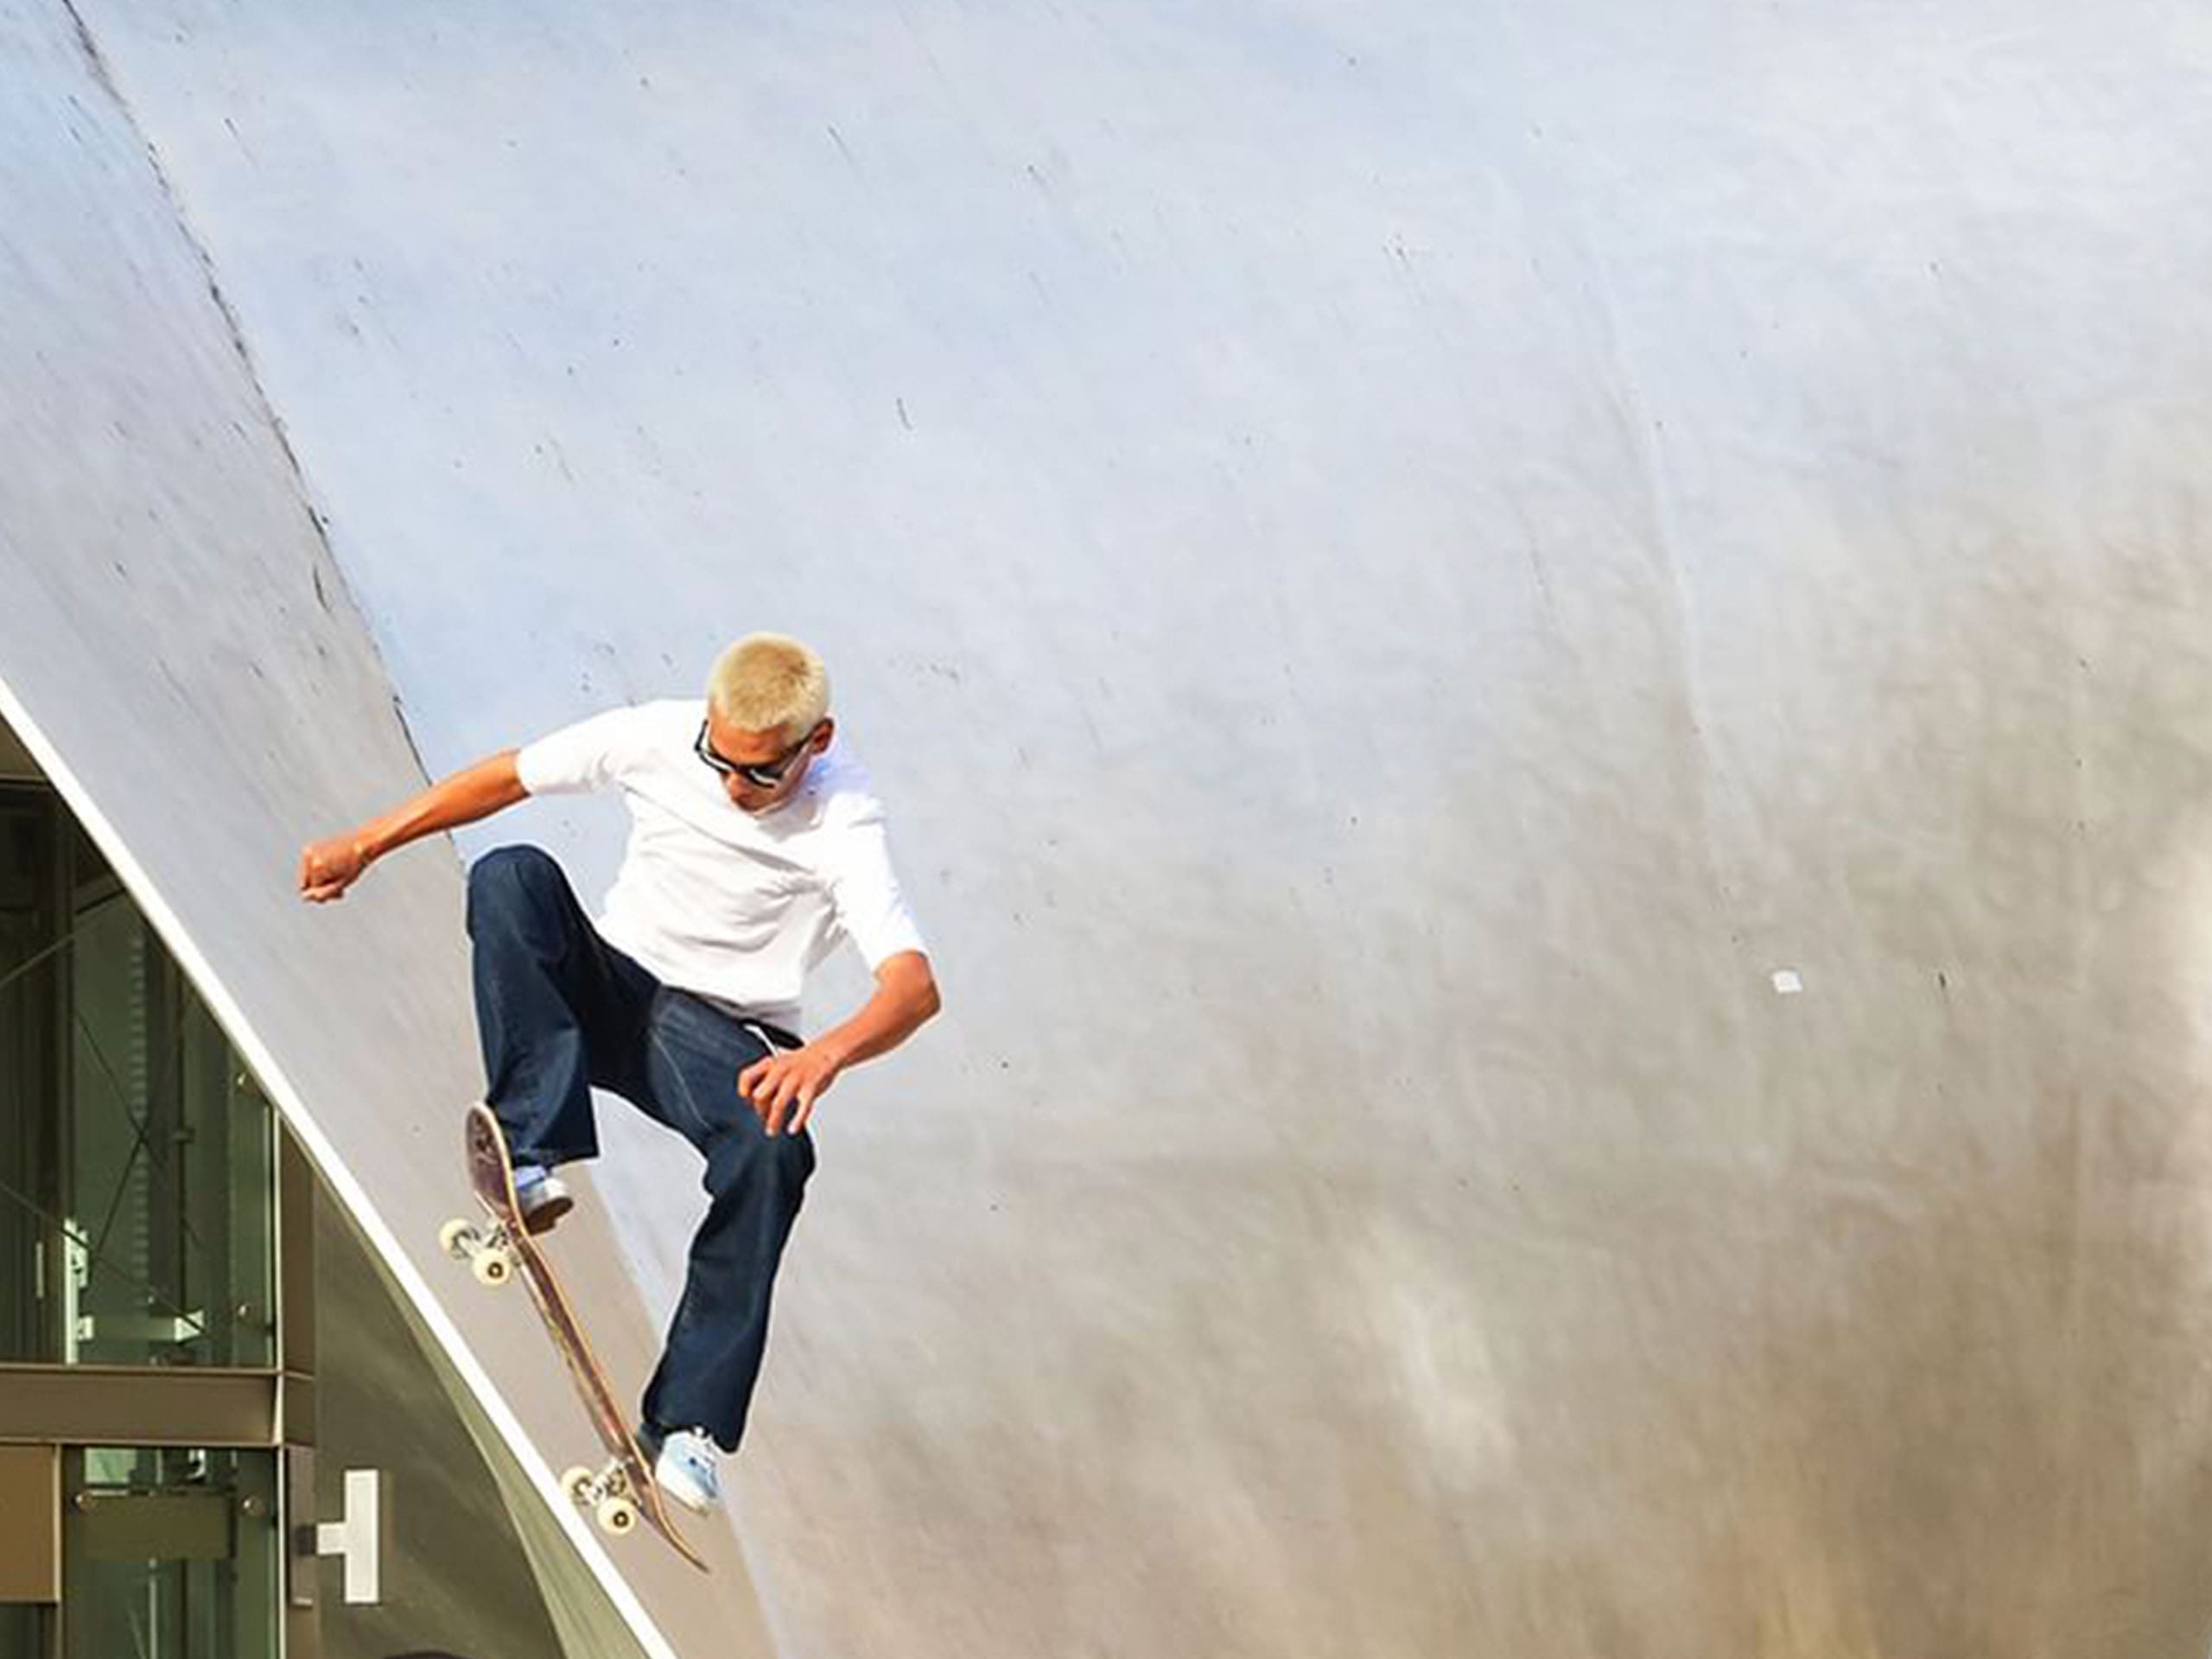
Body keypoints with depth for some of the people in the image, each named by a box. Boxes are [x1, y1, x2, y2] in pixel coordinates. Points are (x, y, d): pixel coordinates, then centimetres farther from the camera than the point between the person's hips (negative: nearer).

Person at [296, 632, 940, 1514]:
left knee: (776, 1149, -36)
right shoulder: (658, 736, -11)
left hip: (723, 1039, -3)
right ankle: (532, 1159, -36)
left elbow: (914, 984, -34)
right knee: (511, 874, -25)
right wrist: (364, 846, 6)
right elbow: (506, 778, 4)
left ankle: (686, 1421, -27)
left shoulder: (842, 822, -22)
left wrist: (826, 1054, -55)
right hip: (610, 988, 3)